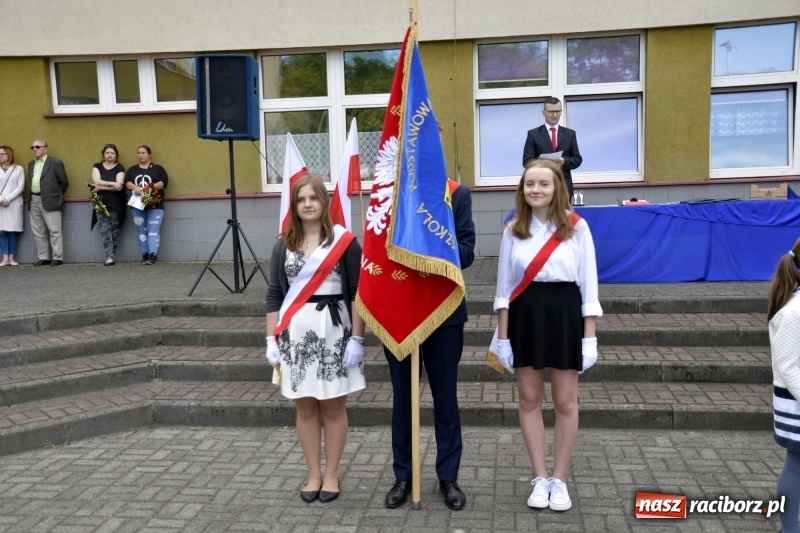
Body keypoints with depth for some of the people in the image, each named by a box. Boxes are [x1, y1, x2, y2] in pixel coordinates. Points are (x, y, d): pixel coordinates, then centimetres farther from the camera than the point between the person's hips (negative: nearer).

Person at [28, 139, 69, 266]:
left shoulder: (55, 163, -4)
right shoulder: (31, 164, 17)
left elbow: (64, 182, -2)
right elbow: (32, 182, 22)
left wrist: (56, 194, 4)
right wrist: (32, 197, 14)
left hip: (49, 201, -7)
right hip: (34, 200, 7)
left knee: (54, 230, -5)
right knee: (38, 231, 8)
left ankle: (57, 258, -2)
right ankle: (43, 257, 15)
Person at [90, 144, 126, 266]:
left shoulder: (119, 168, 2)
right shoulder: (97, 166, 11)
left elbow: (119, 187, -10)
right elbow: (96, 181, -6)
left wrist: (100, 187, -8)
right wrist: (112, 183, -14)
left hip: (115, 204, -1)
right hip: (100, 203, 2)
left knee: (114, 229, -1)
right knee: (105, 229, -8)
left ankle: (111, 257, 5)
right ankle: (109, 257, -13)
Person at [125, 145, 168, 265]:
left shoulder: (158, 168, 7)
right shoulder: (132, 170, 16)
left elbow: (164, 182, -5)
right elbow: (126, 182, 2)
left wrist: (151, 187, -20)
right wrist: (134, 187, -19)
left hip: (154, 204, -3)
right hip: (137, 204, 4)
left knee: (153, 229, -11)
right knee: (141, 230, 3)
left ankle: (153, 254, -17)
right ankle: (145, 254, 6)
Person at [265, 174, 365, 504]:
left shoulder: (344, 241, -3)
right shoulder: (283, 245, 7)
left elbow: (358, 293, -4)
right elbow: (274, 295, 7)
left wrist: (357, 339, -9)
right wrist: (271, 340, 2)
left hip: (333, 333, -3)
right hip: (295, 335, 3)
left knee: (333, 407, 6)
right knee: (304, 408, 9)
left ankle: (331, 475, 21)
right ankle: (314, 475, 23)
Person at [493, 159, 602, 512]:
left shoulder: (576, 227, -5)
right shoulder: (513, 230, 2)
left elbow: (588, 285, -3)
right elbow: (505, 286, 5)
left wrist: (590, 337, -5)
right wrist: (502, 336, 2)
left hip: (564, 314, -2)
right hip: (525, 316, 2)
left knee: (565, 402, 6)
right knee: (529, 399, 8)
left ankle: (560, 480, 22)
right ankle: (540, 479, 22)